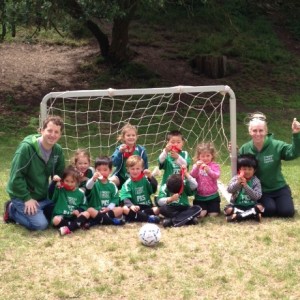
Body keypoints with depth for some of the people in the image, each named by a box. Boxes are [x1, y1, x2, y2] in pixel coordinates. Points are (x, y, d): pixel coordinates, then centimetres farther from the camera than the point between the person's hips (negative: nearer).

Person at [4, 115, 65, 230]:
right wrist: (27, 198, -22)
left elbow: (59, 174, 10)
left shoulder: (58, 150, -4)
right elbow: (16, 176, -23)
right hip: (22, 196, -7)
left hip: (43, 195, 7)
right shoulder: (26, 147, -24)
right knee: (40, 224, -20)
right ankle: (12, 210, 5)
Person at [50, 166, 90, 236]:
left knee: (86, 214, -24)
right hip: (61, 216, -2)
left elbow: (84, 206, 14)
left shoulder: (80, 194, 11)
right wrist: (54, 182, -25)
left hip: (74, 217, 2)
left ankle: (68, 228, -35)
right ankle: (78, 224, -28)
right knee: (56, 220, -36)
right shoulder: (60, 191, 5)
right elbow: (50, 194, -13)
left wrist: (79, 210, -8)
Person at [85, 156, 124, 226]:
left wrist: (109, 208, -11)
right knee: (90, 210, -33)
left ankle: (99, 219, -30)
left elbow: (115, 199, 7)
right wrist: (93, 179, -47)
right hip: (96, 210, -3)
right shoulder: (94, 183, -2)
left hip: (108, 210, 3)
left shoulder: (112, 185, 8)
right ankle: (112, 221, -33)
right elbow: (88, 187, -26)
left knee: (120, 209, -20)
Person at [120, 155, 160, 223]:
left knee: (157, 209, -26)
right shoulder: (127, 183, 2)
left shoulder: (145, 179, 8)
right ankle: (148, 218, -34)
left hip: (147, 207, 1)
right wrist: (131, 206, -32)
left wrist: (151, 177, -19)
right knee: (125, 209, -32)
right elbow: (125, 198, -11)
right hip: (135, 208, -1)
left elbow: (154, 190, -8)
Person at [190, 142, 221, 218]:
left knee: (213, 214, -8)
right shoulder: (196, 165, 2)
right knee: (200, 214, -16)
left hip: (212, 196, 0)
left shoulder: (215, 166, -2)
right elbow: (192, 176, -13)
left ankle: (215, 208, 28)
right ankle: (205, 209, 20)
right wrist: (197, 167, -32)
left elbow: (216, 176, -19)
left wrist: (208, 170, -38)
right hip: (200, 196, 1)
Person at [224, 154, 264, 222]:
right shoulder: (236, 178, 1)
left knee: (260, 207, -29)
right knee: (228, 209, -29)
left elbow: (257, 196, -14)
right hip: (237, 205, 0)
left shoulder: (256, 181, -2)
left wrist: (246, 186, -23)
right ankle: (253, 215, -31)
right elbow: (229, 190, -13)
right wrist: (238, 183, -29)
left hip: (251, 206, 0)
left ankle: (237, 216, -30)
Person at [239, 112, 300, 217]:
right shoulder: (245, 149, -5)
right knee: (269, 210, -25)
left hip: (279, 188, 0)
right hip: (260, 191, 0)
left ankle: (276, 201, 17)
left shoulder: (276, 145, -12)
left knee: (287, 212, -16)